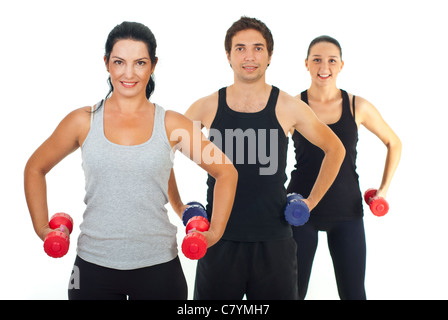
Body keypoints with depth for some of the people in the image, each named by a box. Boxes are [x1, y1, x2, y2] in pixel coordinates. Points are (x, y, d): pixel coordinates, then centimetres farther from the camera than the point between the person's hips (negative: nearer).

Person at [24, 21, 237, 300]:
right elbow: (35, 169, 14)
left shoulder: (172, 125, -1)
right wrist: (42, 228, 9)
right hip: (94, 266, 1)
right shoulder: (83, 122, 1)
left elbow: (226, 172, 8)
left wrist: (215, 232, 5)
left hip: (158, 266, 0)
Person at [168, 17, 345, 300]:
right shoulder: (207, 107, -1)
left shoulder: (288, 107, -2)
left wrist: (312, 201, 7)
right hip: (220, 239, 1)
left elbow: (335, 150, 12)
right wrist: (179, 207, 7)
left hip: (273, 241, 0)